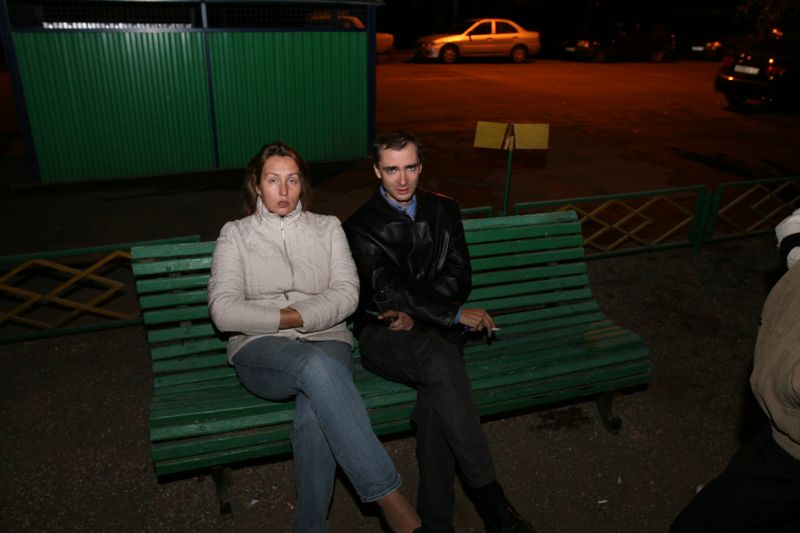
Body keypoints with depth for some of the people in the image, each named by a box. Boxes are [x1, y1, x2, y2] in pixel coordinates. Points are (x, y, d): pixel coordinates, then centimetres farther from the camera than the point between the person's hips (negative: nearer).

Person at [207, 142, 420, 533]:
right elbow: (223, 311, -4)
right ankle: (391, 501, -34)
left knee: (314, 415, -34)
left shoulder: (327, 227, 13)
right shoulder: (235, 234, 9)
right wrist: (285, 319, -9)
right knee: (317, 366, -37)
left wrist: (299, 316, -13)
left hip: (327, 341, 2)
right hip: (261, 351, -1)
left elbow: (346, 294, 0)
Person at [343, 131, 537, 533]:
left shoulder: (444, 211, 14)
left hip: (435, 329, 3)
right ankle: (490, 500, -29)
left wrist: (413, 313, -11)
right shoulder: (360, 226, 2)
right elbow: (387, 288, -10)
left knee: (437, 392, -32)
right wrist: (457, 314, -16)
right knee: (439, 360, -36)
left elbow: (459, 277, 5)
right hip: (383, 335, -2)